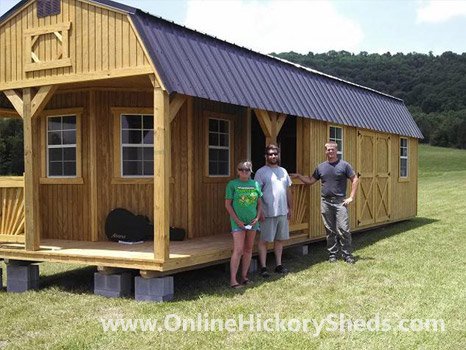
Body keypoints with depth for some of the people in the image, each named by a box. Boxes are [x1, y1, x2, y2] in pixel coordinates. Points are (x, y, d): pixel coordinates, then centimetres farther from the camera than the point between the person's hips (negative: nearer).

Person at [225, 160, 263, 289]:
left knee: (248, 250, 11)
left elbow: (259, 203, 12)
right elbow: (228, 204, -5)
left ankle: (244, 276, 22)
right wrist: (237, 220, -11)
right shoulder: (232, 184, -6)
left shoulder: (255, 184, 6)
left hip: (252, 221, 5)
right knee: (238, 250, -10)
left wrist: (257, 217, -1)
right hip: (238, 222, -5)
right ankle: (233, 280, -6)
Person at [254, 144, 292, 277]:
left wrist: (289, 208, 15)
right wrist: (259, 211, -15)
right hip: (268, 213, -6)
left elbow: (288, 190, 18)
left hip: (282, 212, 6)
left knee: (280, 239, 12)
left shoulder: (283, 171, 13)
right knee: (264, 240, 0)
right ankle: (263, 267, 6)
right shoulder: (261, 172, -6)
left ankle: (279, 265, 22)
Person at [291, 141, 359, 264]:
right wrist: (298, 176, 4)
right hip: (325, 202, 3)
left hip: (340, 202, -3)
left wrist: (351, 197, -6)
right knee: (330, 231, 8)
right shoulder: (321, 167, 11)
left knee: (343, 229, -8)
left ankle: (347, 254, 1)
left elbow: (355, 180, 1)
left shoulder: (344, 165, 1)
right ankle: (332, 254, 17)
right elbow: (310, 181, 17)